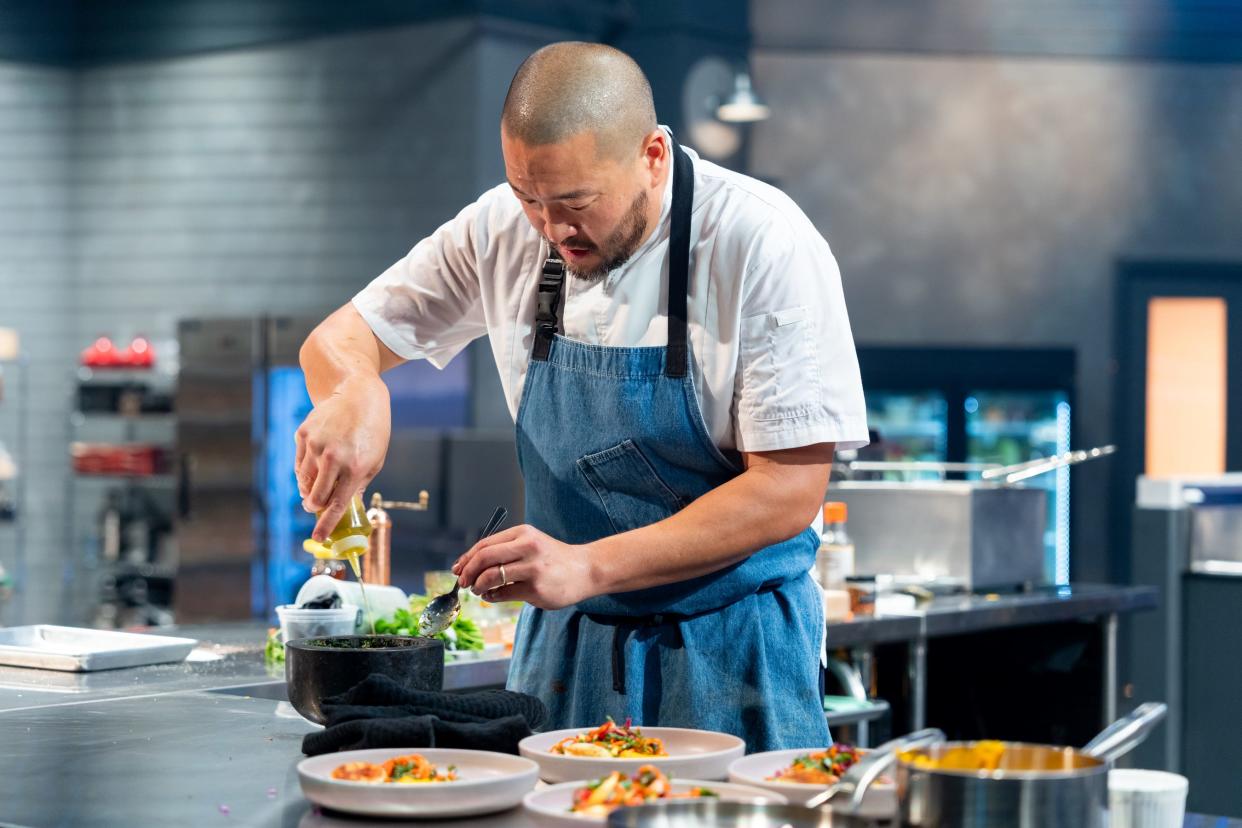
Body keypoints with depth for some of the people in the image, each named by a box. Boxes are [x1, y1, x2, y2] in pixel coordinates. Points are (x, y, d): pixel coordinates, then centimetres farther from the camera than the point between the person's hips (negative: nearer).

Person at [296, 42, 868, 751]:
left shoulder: (764, 246, -18)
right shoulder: (504, 231, -5)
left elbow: (790, 490, -20)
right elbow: (343, 337, 5)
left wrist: (588, 566, -27)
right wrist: (356, 393, -21)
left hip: (730, 647, -4)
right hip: (564, 638, 4)